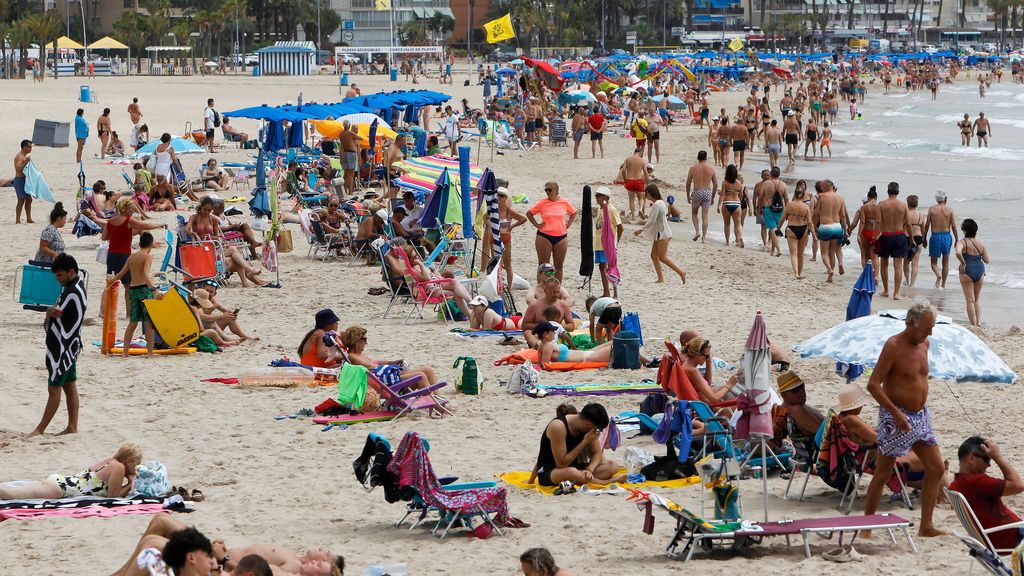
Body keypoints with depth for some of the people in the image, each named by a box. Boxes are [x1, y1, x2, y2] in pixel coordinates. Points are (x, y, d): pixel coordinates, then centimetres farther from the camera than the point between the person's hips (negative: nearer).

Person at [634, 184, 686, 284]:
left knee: (662, 257, -5)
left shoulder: (657, 205, -19)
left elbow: (652, 221, -21)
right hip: (659, 234, 10)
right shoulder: (660, 203, 12)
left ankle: (681, 273, -3)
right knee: (654, 255, 8)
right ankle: (660, 278, 8)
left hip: (663, 234, -10)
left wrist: (641, 230, -13)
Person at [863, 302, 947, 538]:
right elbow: (873, 384, -18)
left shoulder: (923, 344, 8)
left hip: (920, 415, 8)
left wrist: (922, 408, 16)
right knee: (883, 474, -1)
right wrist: (896, 413, -25)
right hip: (896, 417, -8)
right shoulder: (893, 346, -15)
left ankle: (926, 526, 8)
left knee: (937, 469, 4)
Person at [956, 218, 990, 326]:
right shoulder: (981, 243, 4)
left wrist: (963, 263, -16)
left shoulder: (962, 242, -9)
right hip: (980, 270, 4)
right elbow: (987, 260, 4)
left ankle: (973, 324, 5)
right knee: (977, 298, 21)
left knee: (970, 300, 5)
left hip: (967, 270, -4)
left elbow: (958, 253, -31)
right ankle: (979, 321, 11)